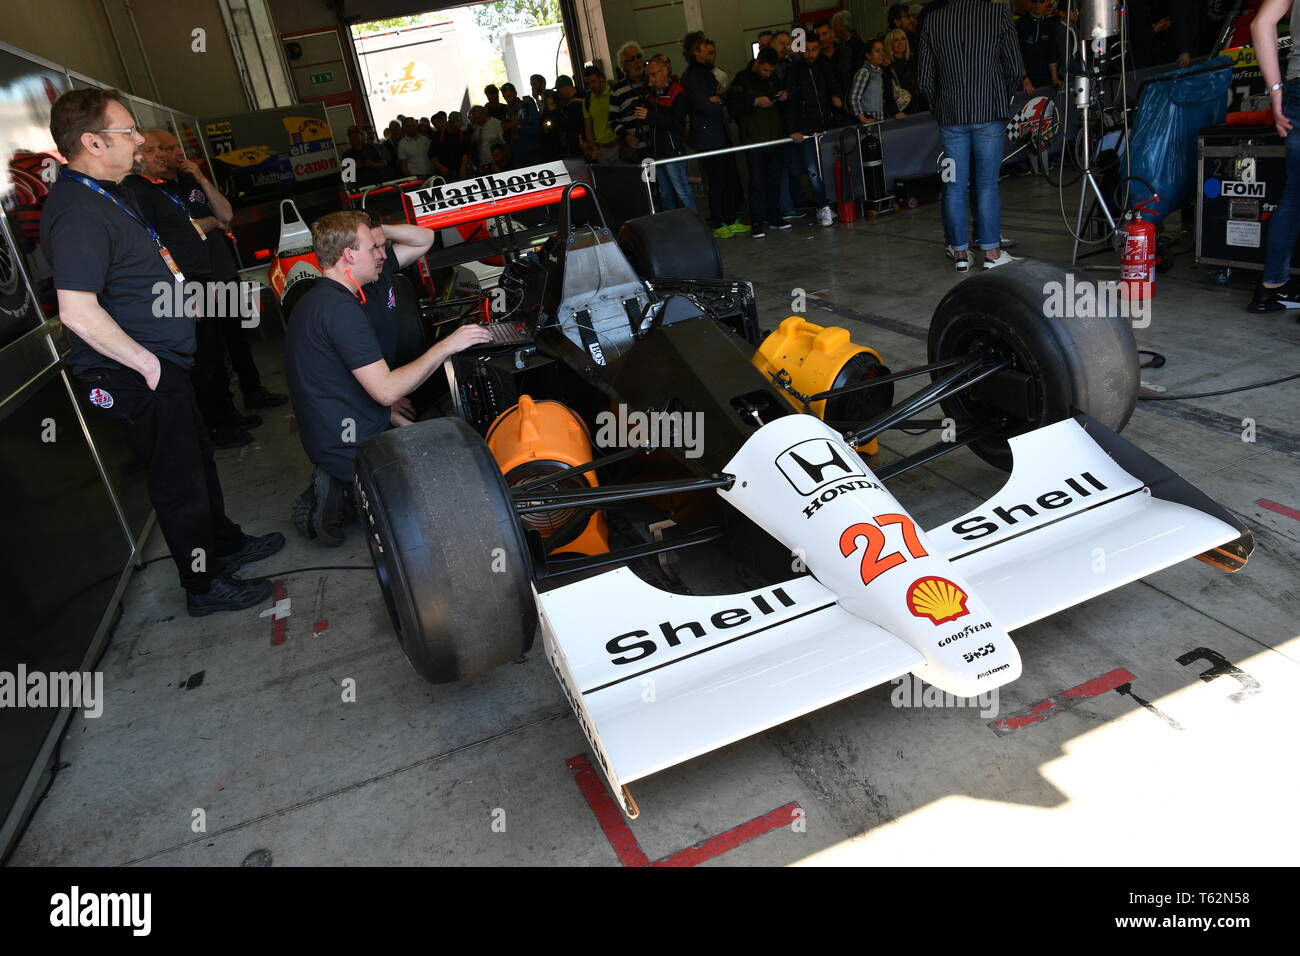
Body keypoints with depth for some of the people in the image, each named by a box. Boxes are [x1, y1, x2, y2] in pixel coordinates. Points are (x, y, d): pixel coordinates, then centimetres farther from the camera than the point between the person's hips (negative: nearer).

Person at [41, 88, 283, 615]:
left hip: (162, 363, 10)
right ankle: (205, 585, 17)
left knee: (198, 455, 22)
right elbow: (77, 312, -29)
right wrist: (145, 362, -22)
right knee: (179, 478, 1)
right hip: (134, 378, -10)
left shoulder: (110, 193, 12)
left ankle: (225, 543, 41)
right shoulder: (78, 212, -22)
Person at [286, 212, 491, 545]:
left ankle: (337, 487, 9)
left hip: (325, 439, 10)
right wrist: (446, 346, -20)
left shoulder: (312, 299, 11)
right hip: (353, 450, -10)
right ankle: (350, 492, -4)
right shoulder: (340, 308, -23)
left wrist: (383, 408, 13)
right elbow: (386, 389, -27)